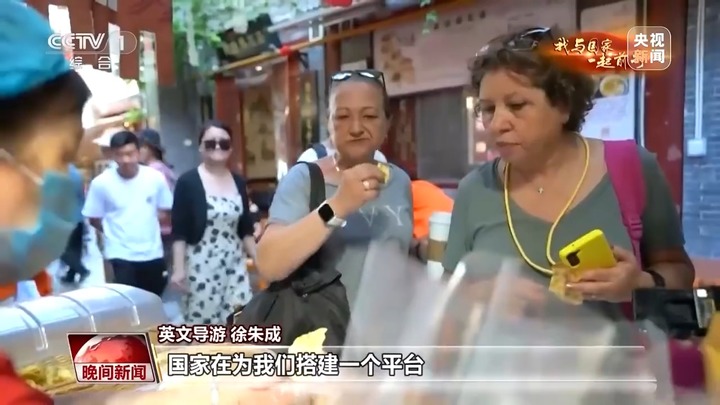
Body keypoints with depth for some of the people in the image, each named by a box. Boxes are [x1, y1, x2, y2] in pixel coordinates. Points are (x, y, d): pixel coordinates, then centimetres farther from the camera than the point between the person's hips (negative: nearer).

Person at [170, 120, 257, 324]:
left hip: (235, 264, 5)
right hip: (201, 265, -4)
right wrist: (179, 268, -13)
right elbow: (179, 232, -7)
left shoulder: (238, 182, 8)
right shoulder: (188, 182, -6)